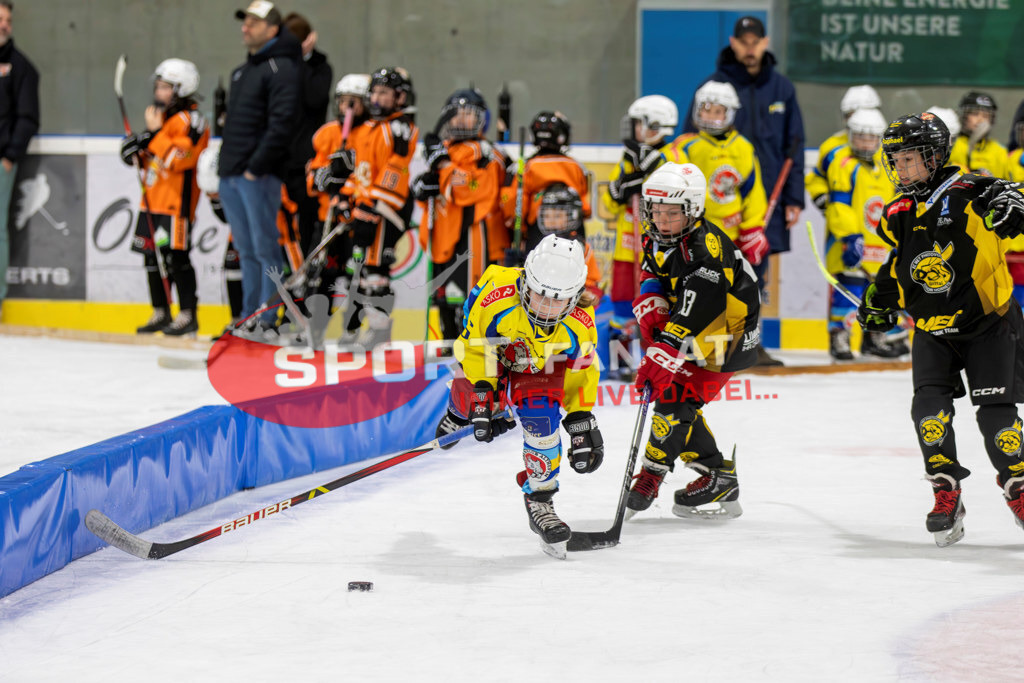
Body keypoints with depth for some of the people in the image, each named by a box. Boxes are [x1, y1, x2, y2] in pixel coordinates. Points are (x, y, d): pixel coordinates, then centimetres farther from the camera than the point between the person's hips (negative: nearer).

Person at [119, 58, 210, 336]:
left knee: (176, 257, -10)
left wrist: (153, 134, -19)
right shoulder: (162, 116, 19)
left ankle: (187, 315, -6)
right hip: (153, 199, 10)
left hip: (176, 201, -10)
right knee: (153, 256, 11)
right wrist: (138, 153, 5)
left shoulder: (190, 120, -11)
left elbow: (176, 159, -23)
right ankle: (160, 313, 19)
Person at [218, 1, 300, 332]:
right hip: (231, 176, 9)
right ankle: (248, 317, 14)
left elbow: (281, 125, -18)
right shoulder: (241, 72, 21)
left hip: (259, 176, -9)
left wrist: (257, 167, -19)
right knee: (246, 250, 10)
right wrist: (225, 167, 17)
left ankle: (267, 319, -6)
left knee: (265, 248, -7)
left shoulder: (281, 68, -9)